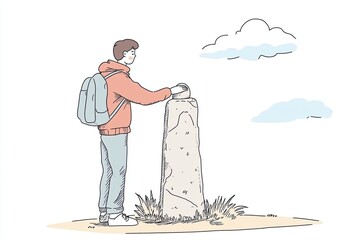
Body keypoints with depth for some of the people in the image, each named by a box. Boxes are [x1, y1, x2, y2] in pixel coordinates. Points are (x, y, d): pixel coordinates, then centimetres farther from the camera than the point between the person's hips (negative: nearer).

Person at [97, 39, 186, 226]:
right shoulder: (119, 78, -21)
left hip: (105, 131, 10)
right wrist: (170, 91, -12)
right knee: (119, 173, -3)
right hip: (116, 133, -10)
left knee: (108, 172, 12)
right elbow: (145, 98, -21)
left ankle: (104, 213, 16)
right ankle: (115, 215, 2)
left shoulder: (106, 74, 10)